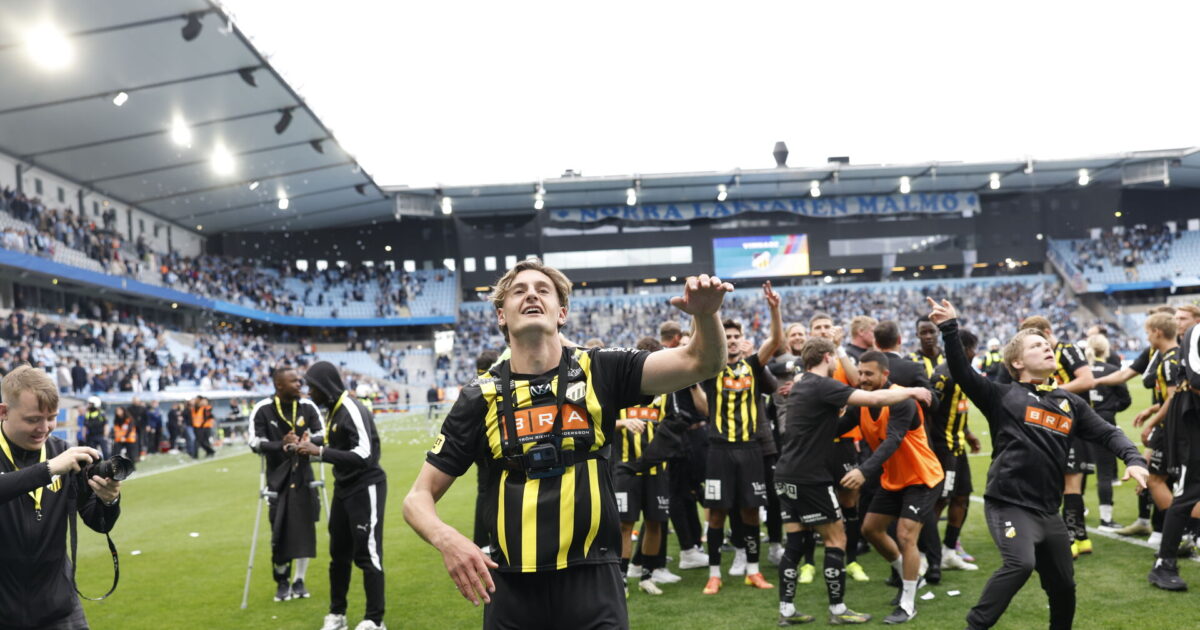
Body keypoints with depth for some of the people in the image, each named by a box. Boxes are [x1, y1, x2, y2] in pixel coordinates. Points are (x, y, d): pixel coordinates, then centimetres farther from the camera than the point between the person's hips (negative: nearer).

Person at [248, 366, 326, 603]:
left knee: (305, 527, 2)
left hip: (303, 476, 3)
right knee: (280, 530, -2)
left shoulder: (308, 407, -3)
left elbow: (323, 435, -2)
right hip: (277, 478, -2)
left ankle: (299, 580, 18)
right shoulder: (262, 410, -11)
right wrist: (280, 445, -28)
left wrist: (311, 440, -25)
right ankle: (282, 581, 18)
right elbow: (255, 443, -12)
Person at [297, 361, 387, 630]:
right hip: (344, 488, 9)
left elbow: (363, 455, -29)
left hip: (365, 488, -9)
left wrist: (319, 451, -27)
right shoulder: (333, 409, 7)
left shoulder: (352, 410, -21)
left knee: (367, 554, -4)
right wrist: (311, 448, 1)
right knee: (339, 553, 16)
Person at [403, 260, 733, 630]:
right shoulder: (482, 397, 0)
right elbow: (419, 497, 3)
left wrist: (706, 314, -31)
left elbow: (700, 363, -10)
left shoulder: (600, 372, 0)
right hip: (512, 588, 1)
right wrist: (446, 539, -19)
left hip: (593, 582, -1)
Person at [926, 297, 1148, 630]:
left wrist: (1133, 458, -7)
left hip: (1048, 511, 6)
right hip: (1008, 503, -6)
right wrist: (950, 330, -23)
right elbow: (962, 373, -12)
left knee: (1063, 584, 15)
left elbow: (1108, 433, 13)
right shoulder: (1003, 396, -1)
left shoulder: (1071, 403, 14)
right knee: (1020, 564, -28)